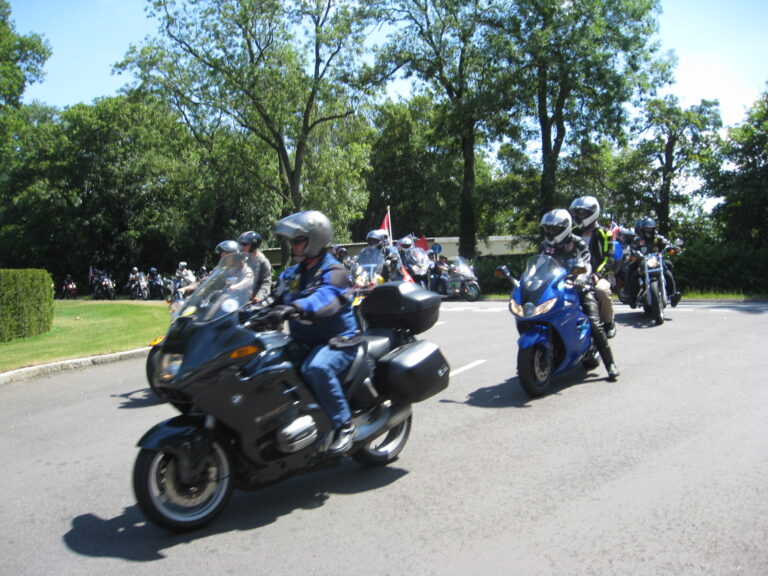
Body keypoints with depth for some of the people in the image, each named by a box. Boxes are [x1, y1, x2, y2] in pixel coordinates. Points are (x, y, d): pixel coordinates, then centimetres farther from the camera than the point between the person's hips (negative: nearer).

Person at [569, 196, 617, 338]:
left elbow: (609, 258, -5)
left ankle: (608, 323, -12)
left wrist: (597, 274, -22)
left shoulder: (603, 233, 4)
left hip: (595, 276, -4)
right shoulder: (573, 233, 19)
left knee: (602, 290, -36)